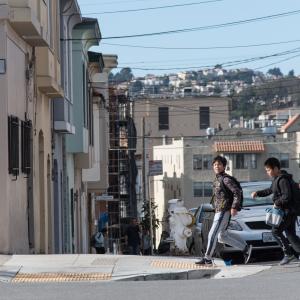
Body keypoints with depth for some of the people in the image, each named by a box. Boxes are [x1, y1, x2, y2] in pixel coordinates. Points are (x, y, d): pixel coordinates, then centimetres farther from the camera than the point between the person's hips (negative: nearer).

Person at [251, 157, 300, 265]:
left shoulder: (283, 180, -18)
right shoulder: (276, 179, 14)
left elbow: (287, 196, -26)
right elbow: (270, 190, 30)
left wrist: (277, 203, -14)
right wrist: (257, 193, 22)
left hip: (288, 211, -10)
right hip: (285, 211, 10)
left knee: (276, 231, -8)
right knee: (291, 235, 8)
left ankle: (288, 254, -4)